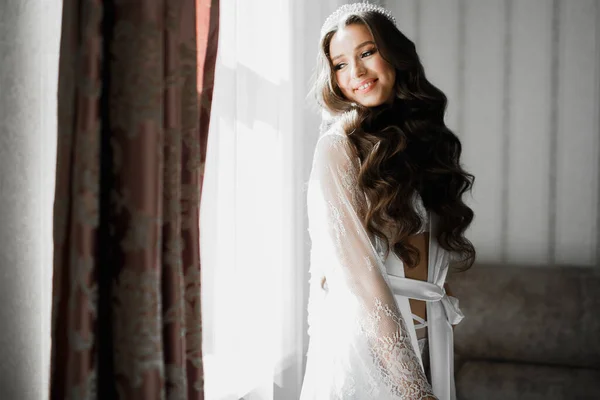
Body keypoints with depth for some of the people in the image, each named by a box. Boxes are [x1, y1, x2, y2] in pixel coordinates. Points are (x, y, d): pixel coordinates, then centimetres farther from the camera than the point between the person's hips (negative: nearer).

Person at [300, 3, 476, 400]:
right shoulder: (338, 147, -10)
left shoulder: (428, 140, 8)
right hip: (366, 342, -6)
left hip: (430, 341, 6)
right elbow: (356, 269, -17)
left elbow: (438, 256, 12)